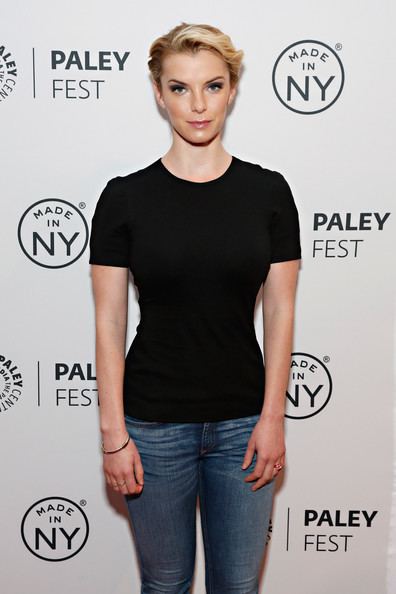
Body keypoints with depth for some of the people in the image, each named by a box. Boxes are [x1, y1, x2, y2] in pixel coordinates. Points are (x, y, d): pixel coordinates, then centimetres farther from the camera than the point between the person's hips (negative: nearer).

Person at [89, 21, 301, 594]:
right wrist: (113, 434, -7)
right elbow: (110, 322, -5)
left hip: (242, 422, 1)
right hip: (155, 425, -1)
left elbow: (279, 312, -1)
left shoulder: (267, 191, -2)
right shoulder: (126, 196, -6)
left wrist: (273, 418, -5)